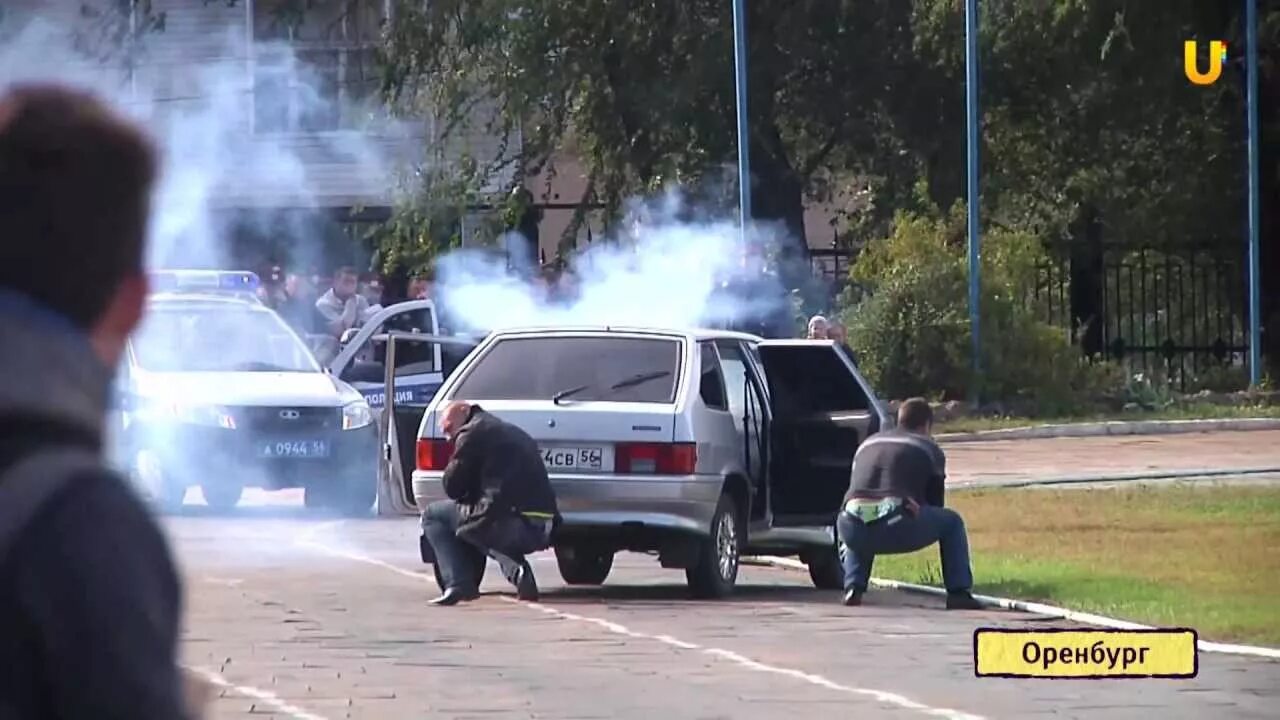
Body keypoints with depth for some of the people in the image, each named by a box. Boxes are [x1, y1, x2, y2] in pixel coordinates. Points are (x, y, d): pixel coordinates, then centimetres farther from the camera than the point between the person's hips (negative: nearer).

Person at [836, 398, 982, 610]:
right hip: (898, 529, -4)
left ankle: (853, 589, 20)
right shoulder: (930, 449, 21)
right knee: (952, 522, 24)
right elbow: (935, 503, 26)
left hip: (855, 529, 4)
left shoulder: (867, 445, 33)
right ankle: (958, 594, 14)